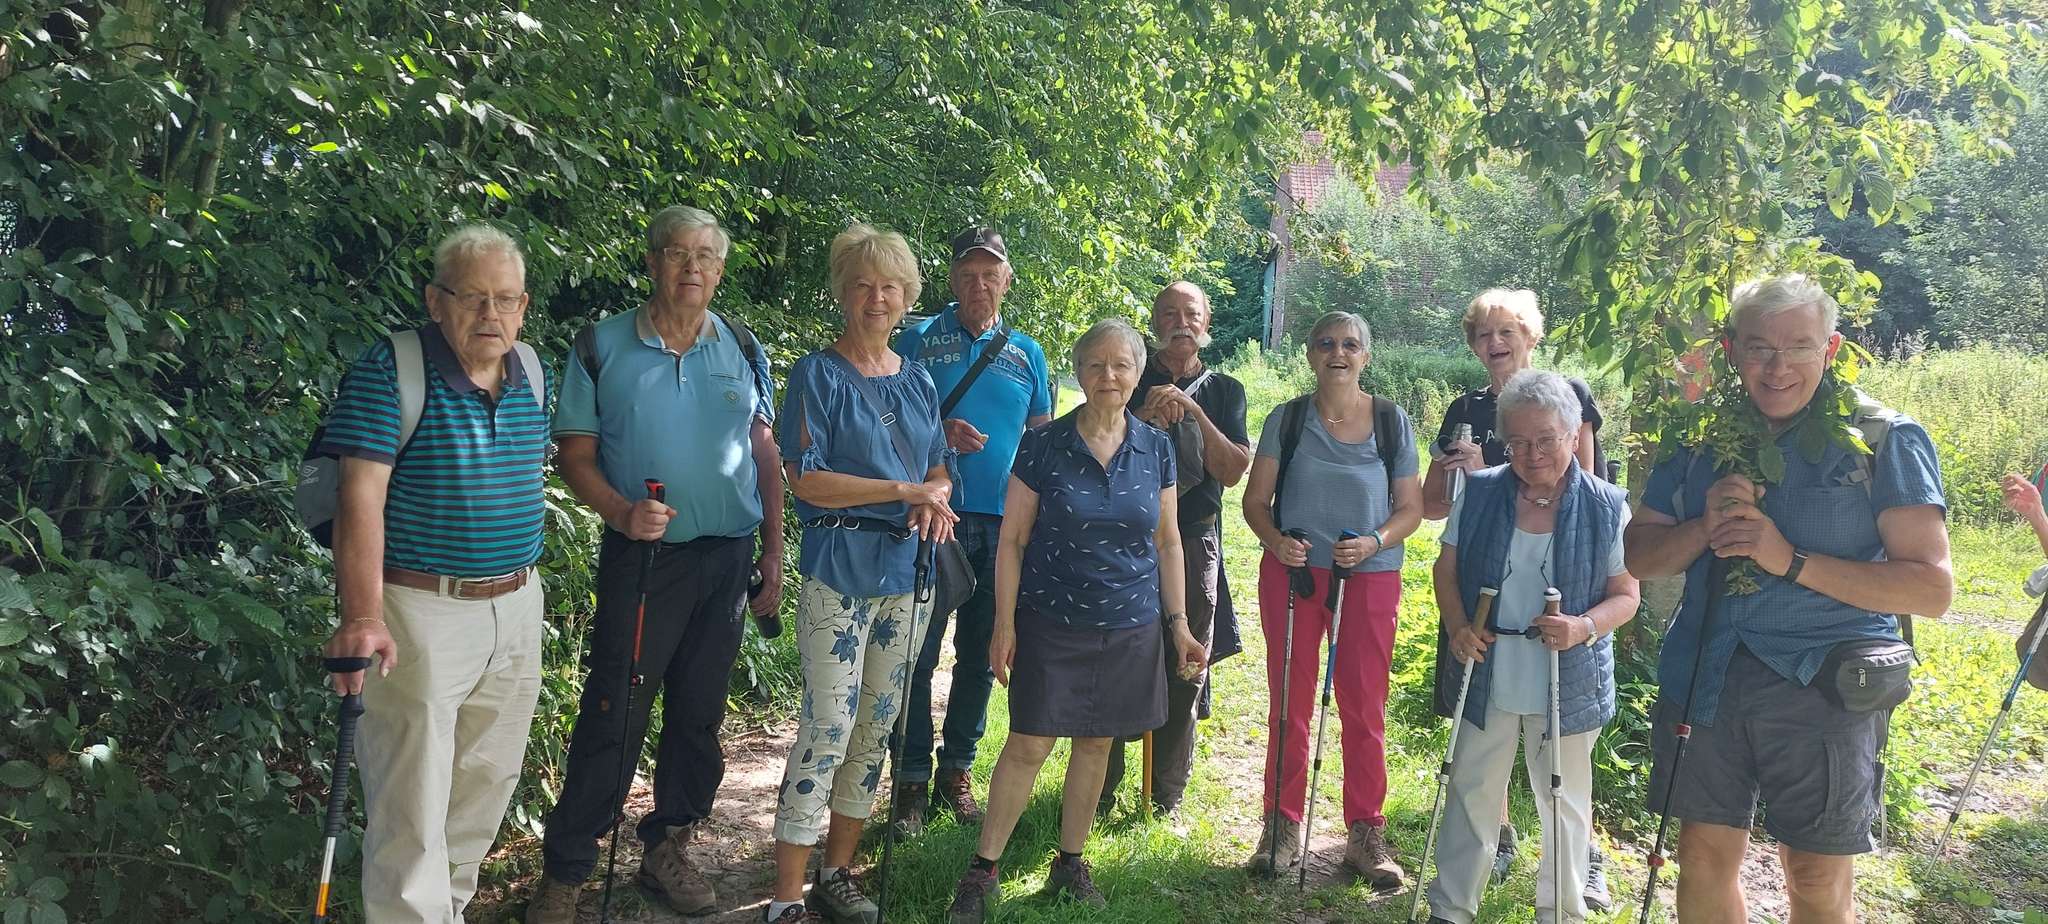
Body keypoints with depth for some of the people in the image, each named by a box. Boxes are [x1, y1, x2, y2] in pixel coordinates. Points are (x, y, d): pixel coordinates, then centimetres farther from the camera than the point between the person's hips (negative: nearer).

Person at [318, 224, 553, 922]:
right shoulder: (389, 371, -13)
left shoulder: (532, 376, 7)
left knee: (487, 783, 18)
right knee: (412, 799, -1)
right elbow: (361, 495, -20)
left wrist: (521, 585, 15)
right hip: (419, 614, -6)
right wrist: (362, 617, -30)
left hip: (517, 613, 7)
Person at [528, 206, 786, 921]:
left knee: (699, 713, 11)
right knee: (613, 715, -2)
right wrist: (621, 513, -19)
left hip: (728, 558, 3)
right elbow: (575, 453, -1)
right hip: (643, 555, -3)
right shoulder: (601, 347, -2)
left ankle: (669, 849, 27)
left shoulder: (742, 349, 6)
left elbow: (765, 454, 9)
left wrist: (773, 552, 5)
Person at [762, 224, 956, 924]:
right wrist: (906, 490, -14)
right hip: (840, 571, -6)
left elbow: (940, 472, 15)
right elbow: (807, 480, -13)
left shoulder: (916, 380, 12)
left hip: (906, 571, 6)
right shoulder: (818, 374, -5)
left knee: (876, 728, 10)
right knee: (827, 729, -9)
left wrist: (936, 502, -9)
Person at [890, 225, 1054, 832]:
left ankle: (957, 771, 22)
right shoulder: (920, 341, 3)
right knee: (918, 653, -3)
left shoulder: (1027, 352, 12)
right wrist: (939, 433, -17)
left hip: (1003, 524, 3)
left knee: (980, 656, 10)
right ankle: (912, 779, 8)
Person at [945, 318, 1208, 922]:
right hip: (1051, 623, -3)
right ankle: (983, 870, 8)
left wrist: (1179, 623, 5)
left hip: (1129, 627, 3)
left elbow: (1168, 542, 8)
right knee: (1028, 744, -4)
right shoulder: (1042, 446, -6)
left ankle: (1070, 862, 26)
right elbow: (1012, 540, -4)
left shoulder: (1155, 450, 2)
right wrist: (1004, 623, -8)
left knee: (1096, 743, 11)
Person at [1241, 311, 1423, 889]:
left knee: (1364, 709, 4)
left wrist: (1374, 542, -15)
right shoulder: (1287, 419, 2)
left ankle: (1366, 831, 16)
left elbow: (1410, 508, 4)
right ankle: (1284, 824, 18)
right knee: (1290, 705, 6)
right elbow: (1255, 499, 4)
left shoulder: (1392, 422, 3)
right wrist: (1274, 540, -16)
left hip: (1370, 579, 0)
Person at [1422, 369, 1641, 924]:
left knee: (1564, 803, 15)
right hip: (1487, 679, 2)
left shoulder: (1607, 507, -7)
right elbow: (1448, 568, 6)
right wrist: (1457, 626, -12)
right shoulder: (1479, 493, -2)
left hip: (1569, 685, -1)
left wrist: (1584, 626, -23)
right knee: (1472, 793, 13)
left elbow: (1627, 596, -3)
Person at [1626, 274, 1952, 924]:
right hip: (1705, 676, 4)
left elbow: (1933, 589, -12)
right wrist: (1705, 528, -13)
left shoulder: (1886, 441, -5)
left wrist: (1791, 560, -21)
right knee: (1704, 858, 10)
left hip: (1823, 686, -3)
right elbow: (1639, 556, 8)